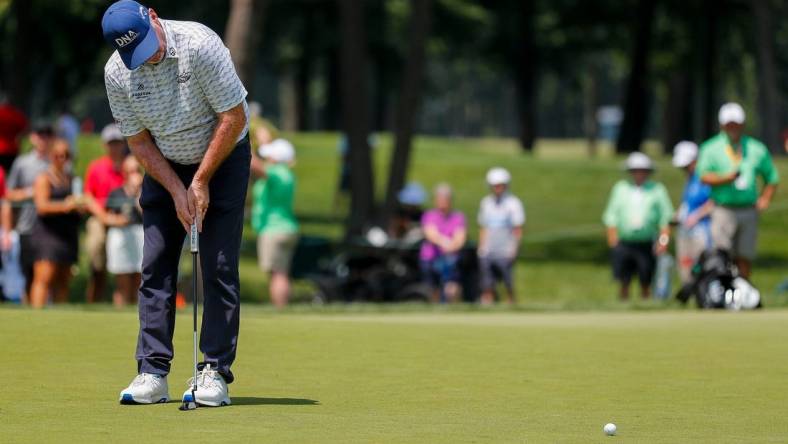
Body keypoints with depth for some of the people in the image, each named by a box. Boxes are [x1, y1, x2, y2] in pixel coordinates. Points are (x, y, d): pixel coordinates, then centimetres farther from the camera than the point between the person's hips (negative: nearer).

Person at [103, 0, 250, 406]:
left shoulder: (200, 45, -27)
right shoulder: (116, 73, -15)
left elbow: (233, 117, -21)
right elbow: (139, 141, -4)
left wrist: (201, 182, -18)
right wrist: (176, 191, -13)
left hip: (222, 157, -3)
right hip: (165, 164, 3)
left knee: (218, 266, -9)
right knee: (155, 265, -4)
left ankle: (216, 371, -6)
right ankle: (152, 373, -3)